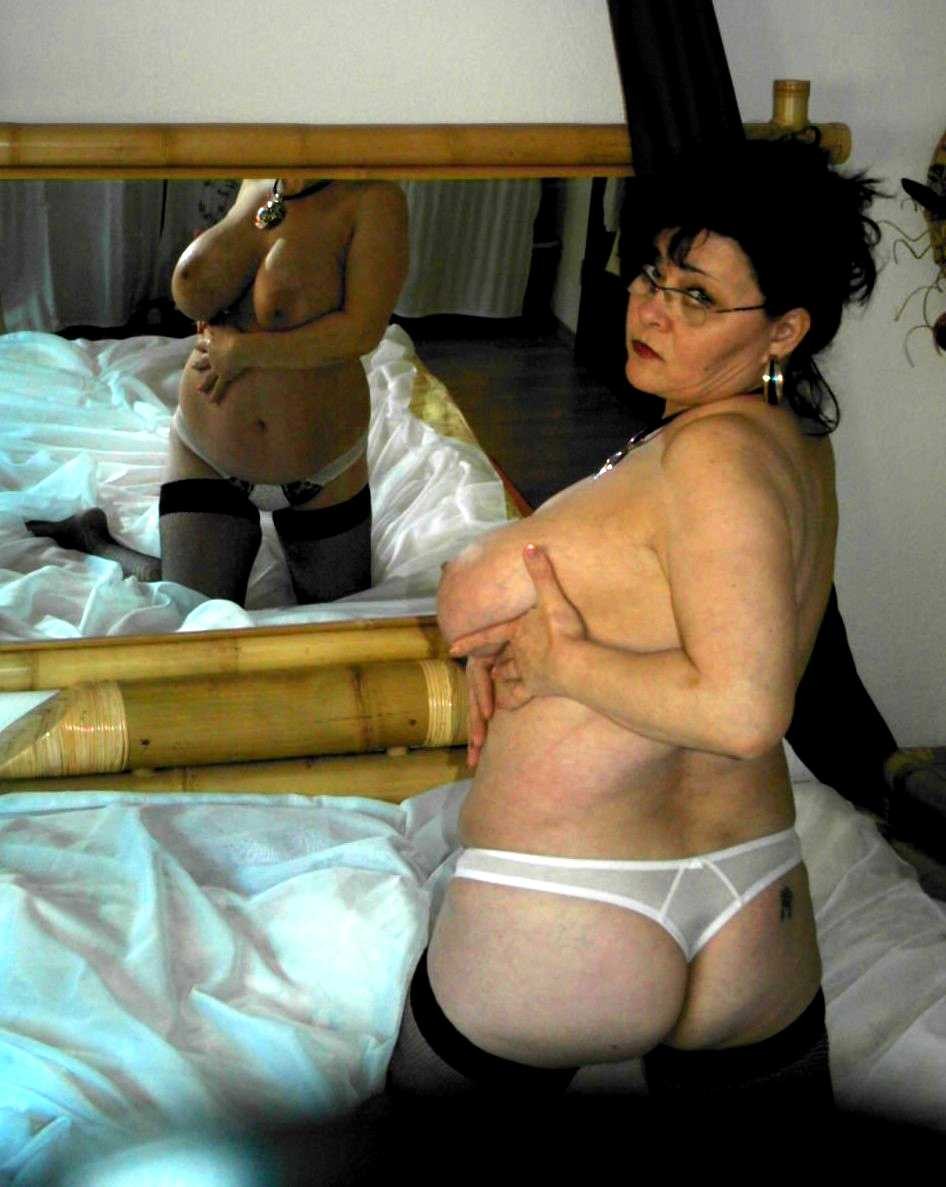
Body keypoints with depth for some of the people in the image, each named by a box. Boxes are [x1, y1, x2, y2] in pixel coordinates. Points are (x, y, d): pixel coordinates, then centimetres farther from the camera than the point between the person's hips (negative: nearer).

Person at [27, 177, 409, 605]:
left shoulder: (375, 199, -15)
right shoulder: (257, 182, 0)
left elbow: (363, 329, -23)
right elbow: (190, 295, -6)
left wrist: (243, 350, -21)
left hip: (324, 470, -1)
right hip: (206, 454, 1)